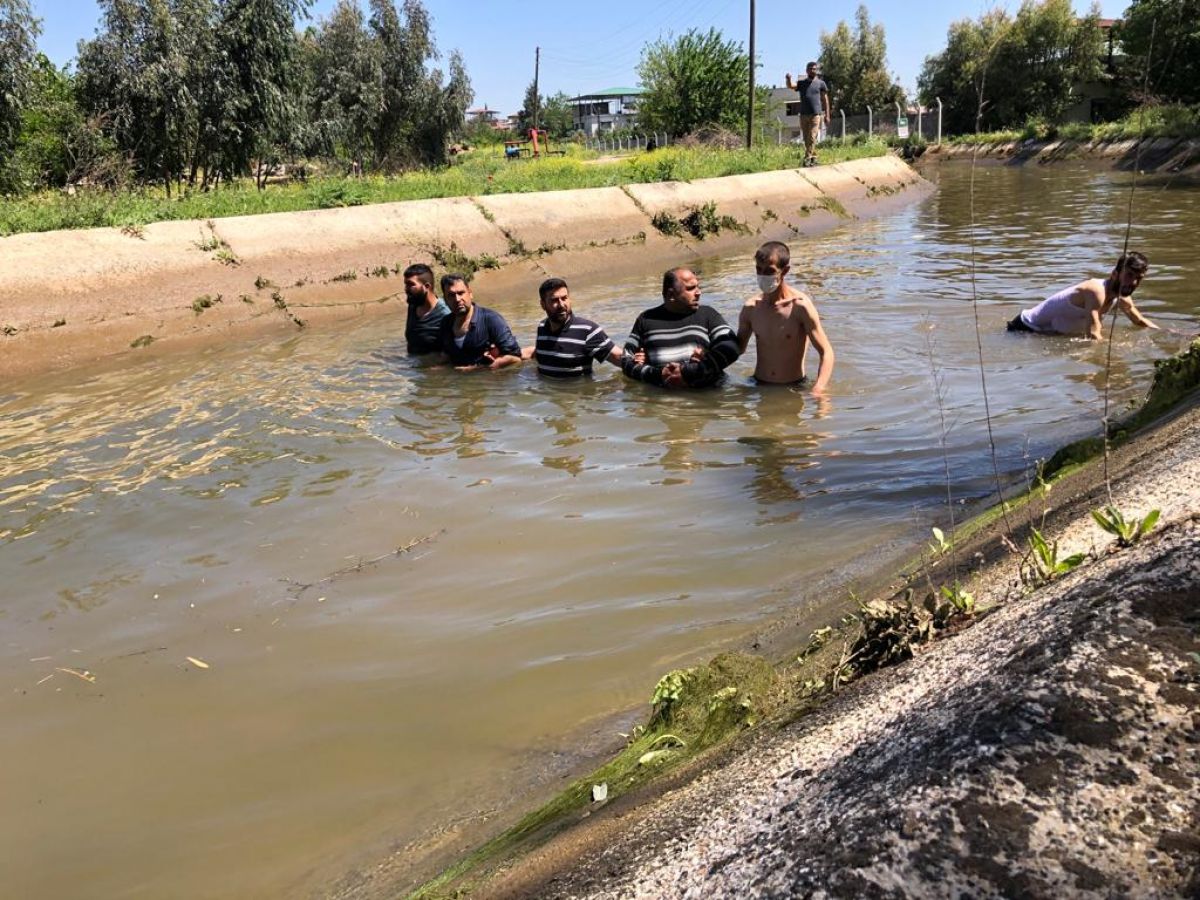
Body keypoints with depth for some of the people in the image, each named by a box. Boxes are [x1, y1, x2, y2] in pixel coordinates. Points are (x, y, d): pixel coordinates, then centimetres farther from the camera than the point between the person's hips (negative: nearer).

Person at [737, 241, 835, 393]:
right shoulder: (750, 308, 2)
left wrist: (817, 391, -28)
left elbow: (826, 353, -13)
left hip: (795, 387, -3)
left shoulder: (799, 305, -12)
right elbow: (738, 349, 17)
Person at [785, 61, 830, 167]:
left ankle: (807, 158, -14)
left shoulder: (821, 83, 7)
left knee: (812, 138, -12)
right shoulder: (801, 83, 13)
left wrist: (827, 115, 0)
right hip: (803, 114, 4)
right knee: (806, 139, 7)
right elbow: (791, 87, -5)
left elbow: (825, 100, 7)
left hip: (815, 114, -4)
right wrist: (788, 80, -28)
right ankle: (813, 157, 16)